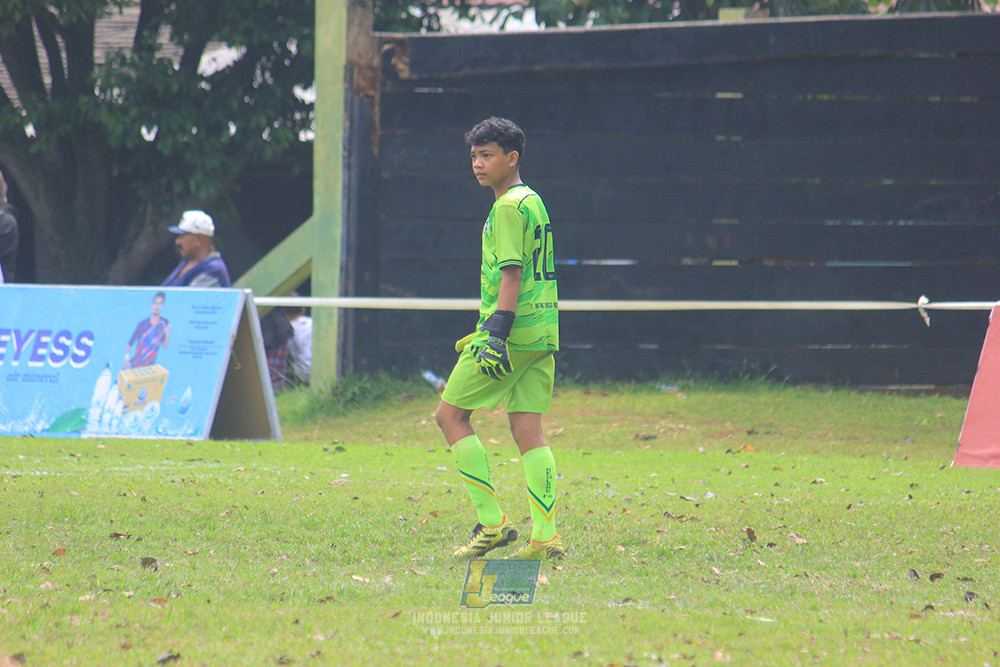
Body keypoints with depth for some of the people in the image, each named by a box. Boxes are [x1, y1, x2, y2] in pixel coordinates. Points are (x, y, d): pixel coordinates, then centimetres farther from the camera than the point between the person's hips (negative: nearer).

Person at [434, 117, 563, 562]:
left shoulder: (508, 207, -11)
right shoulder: (532, 201, 19)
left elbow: (511, 275, -18)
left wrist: (496, 334, -21)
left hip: (513, 330, -9)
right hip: (541, 333, 9)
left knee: (450, 414, 0)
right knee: (528, 430, 6)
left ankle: (492, 522, -6)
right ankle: (545, 539, -1)